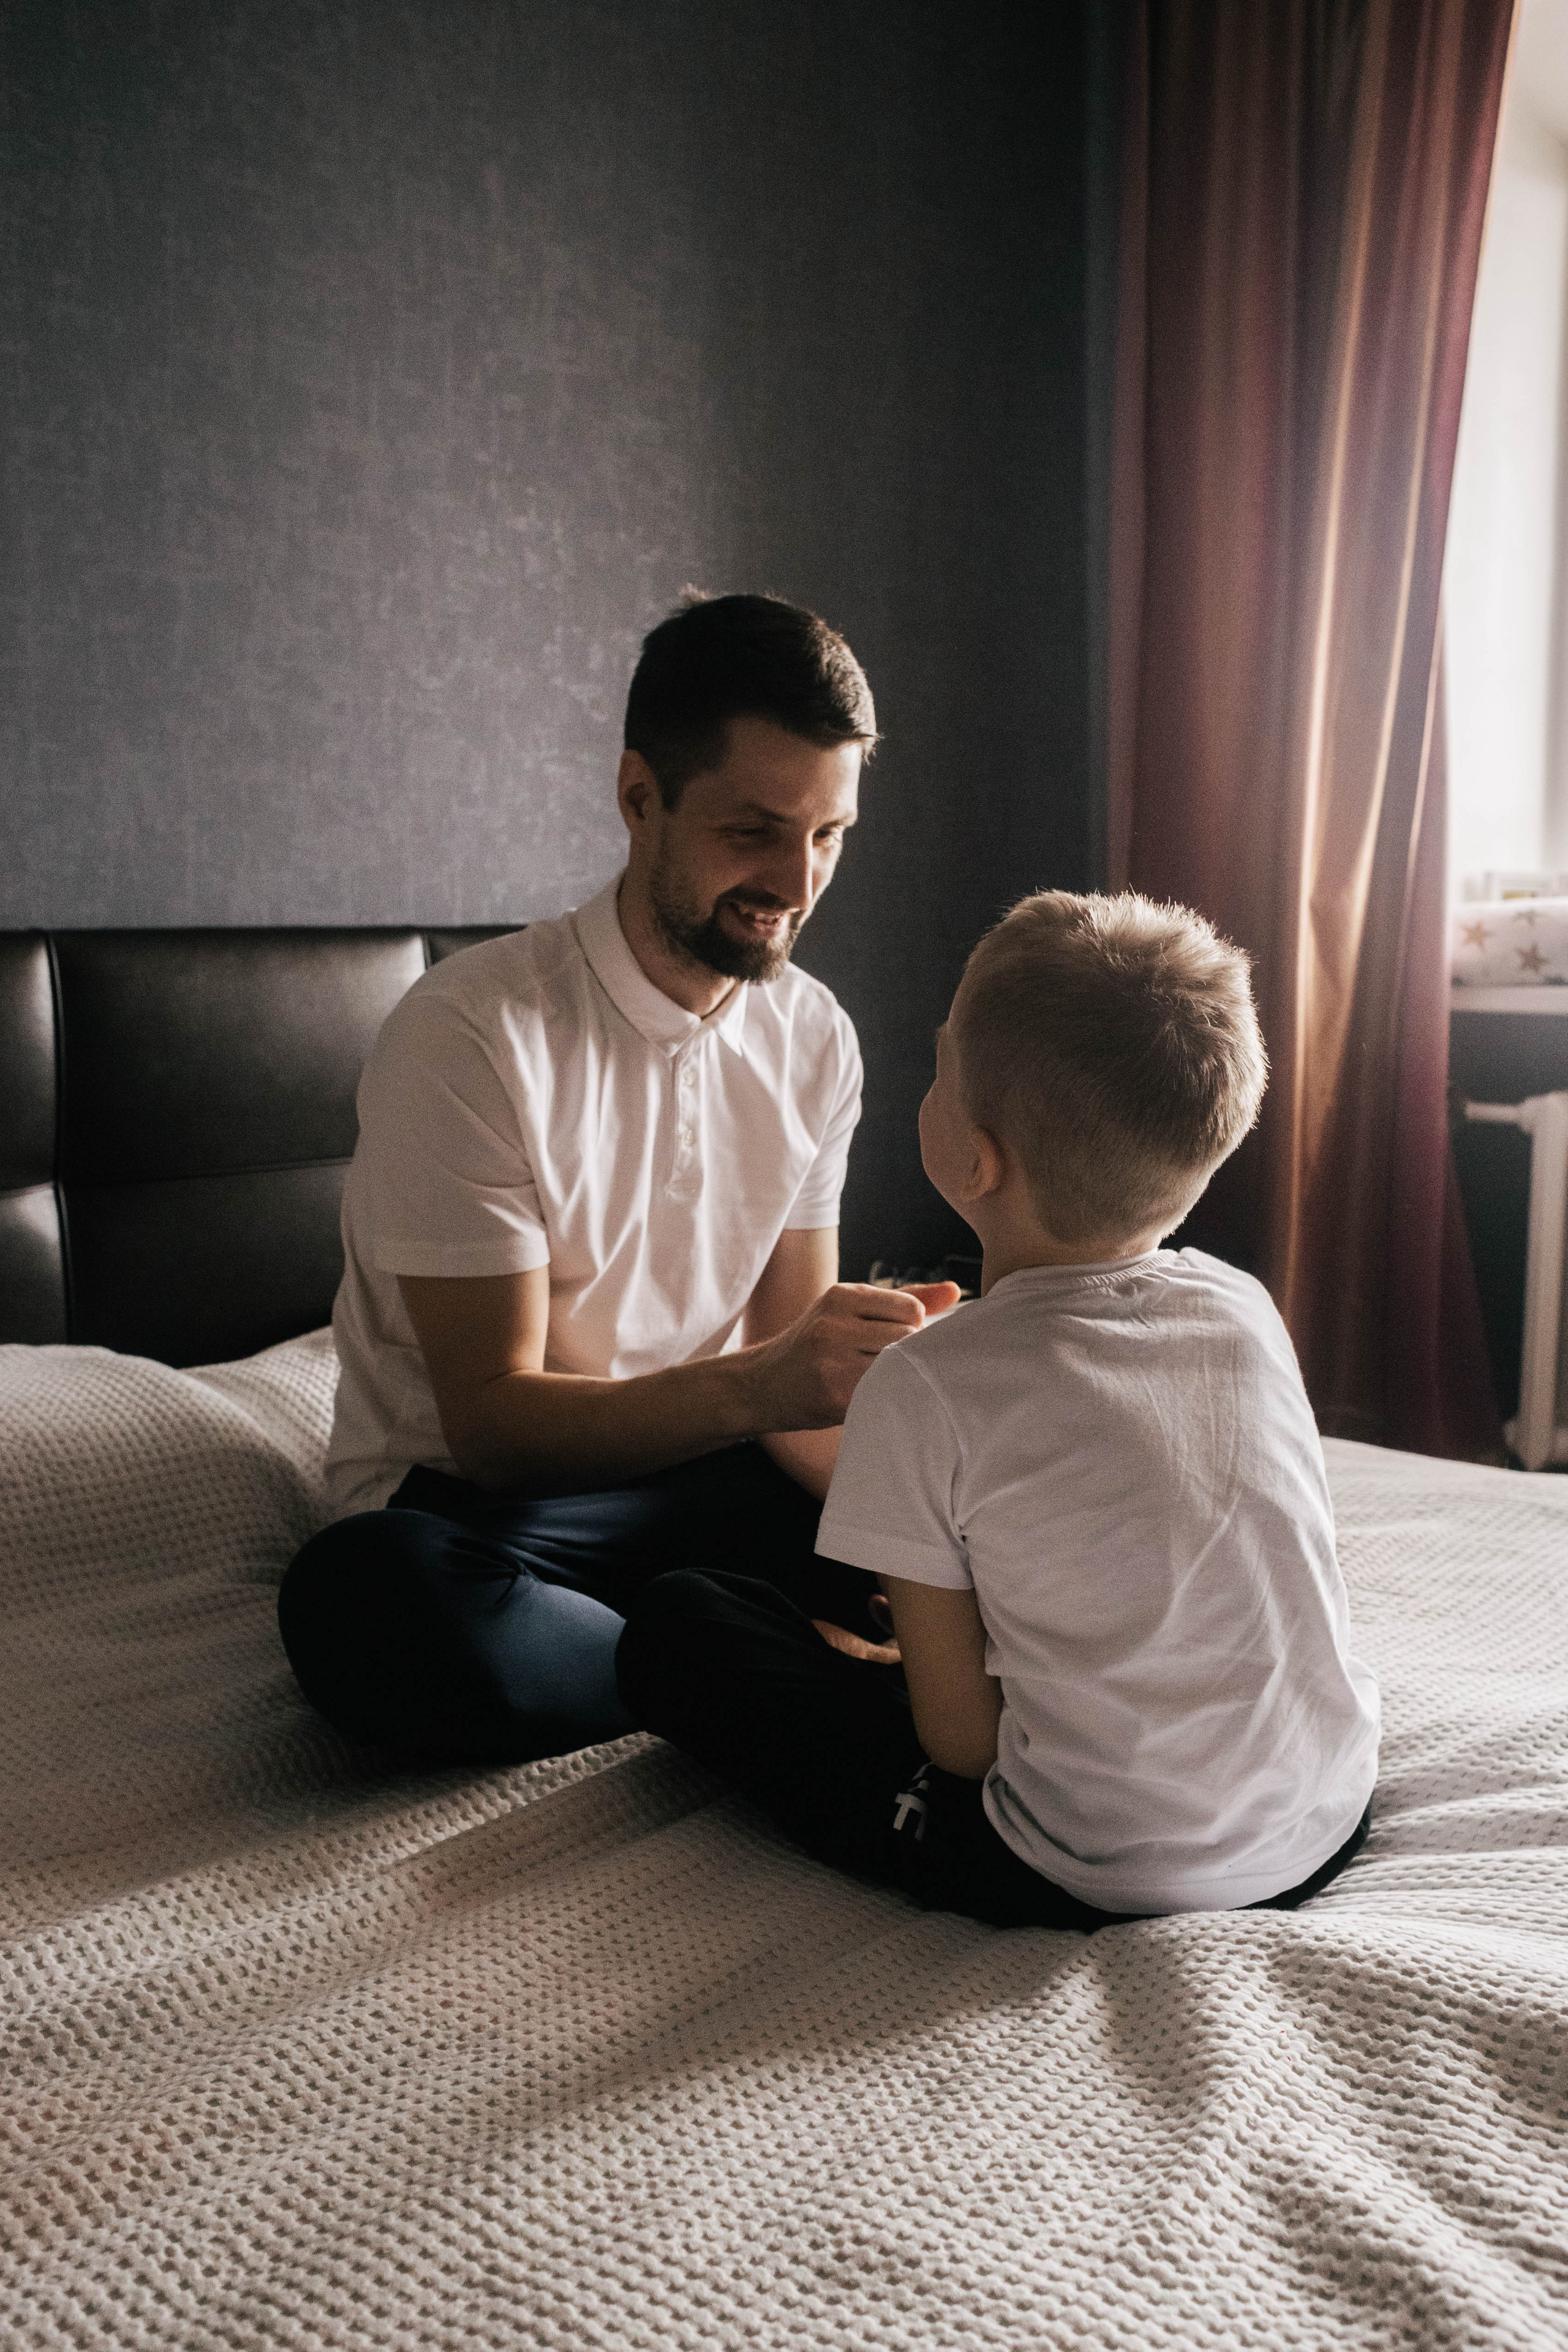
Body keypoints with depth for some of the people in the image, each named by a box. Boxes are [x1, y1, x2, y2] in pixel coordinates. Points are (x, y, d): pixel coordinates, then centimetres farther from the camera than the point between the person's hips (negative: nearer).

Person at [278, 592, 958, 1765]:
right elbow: (493, 1420, -21)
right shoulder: (470, 1034, -19)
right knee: (367, 1600, -39)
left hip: (704, 1469, 4)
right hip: (473, 1499, -3)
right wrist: (753, 1387, -37)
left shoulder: (815, 1039, 0)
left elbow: (793, 1376, 1)